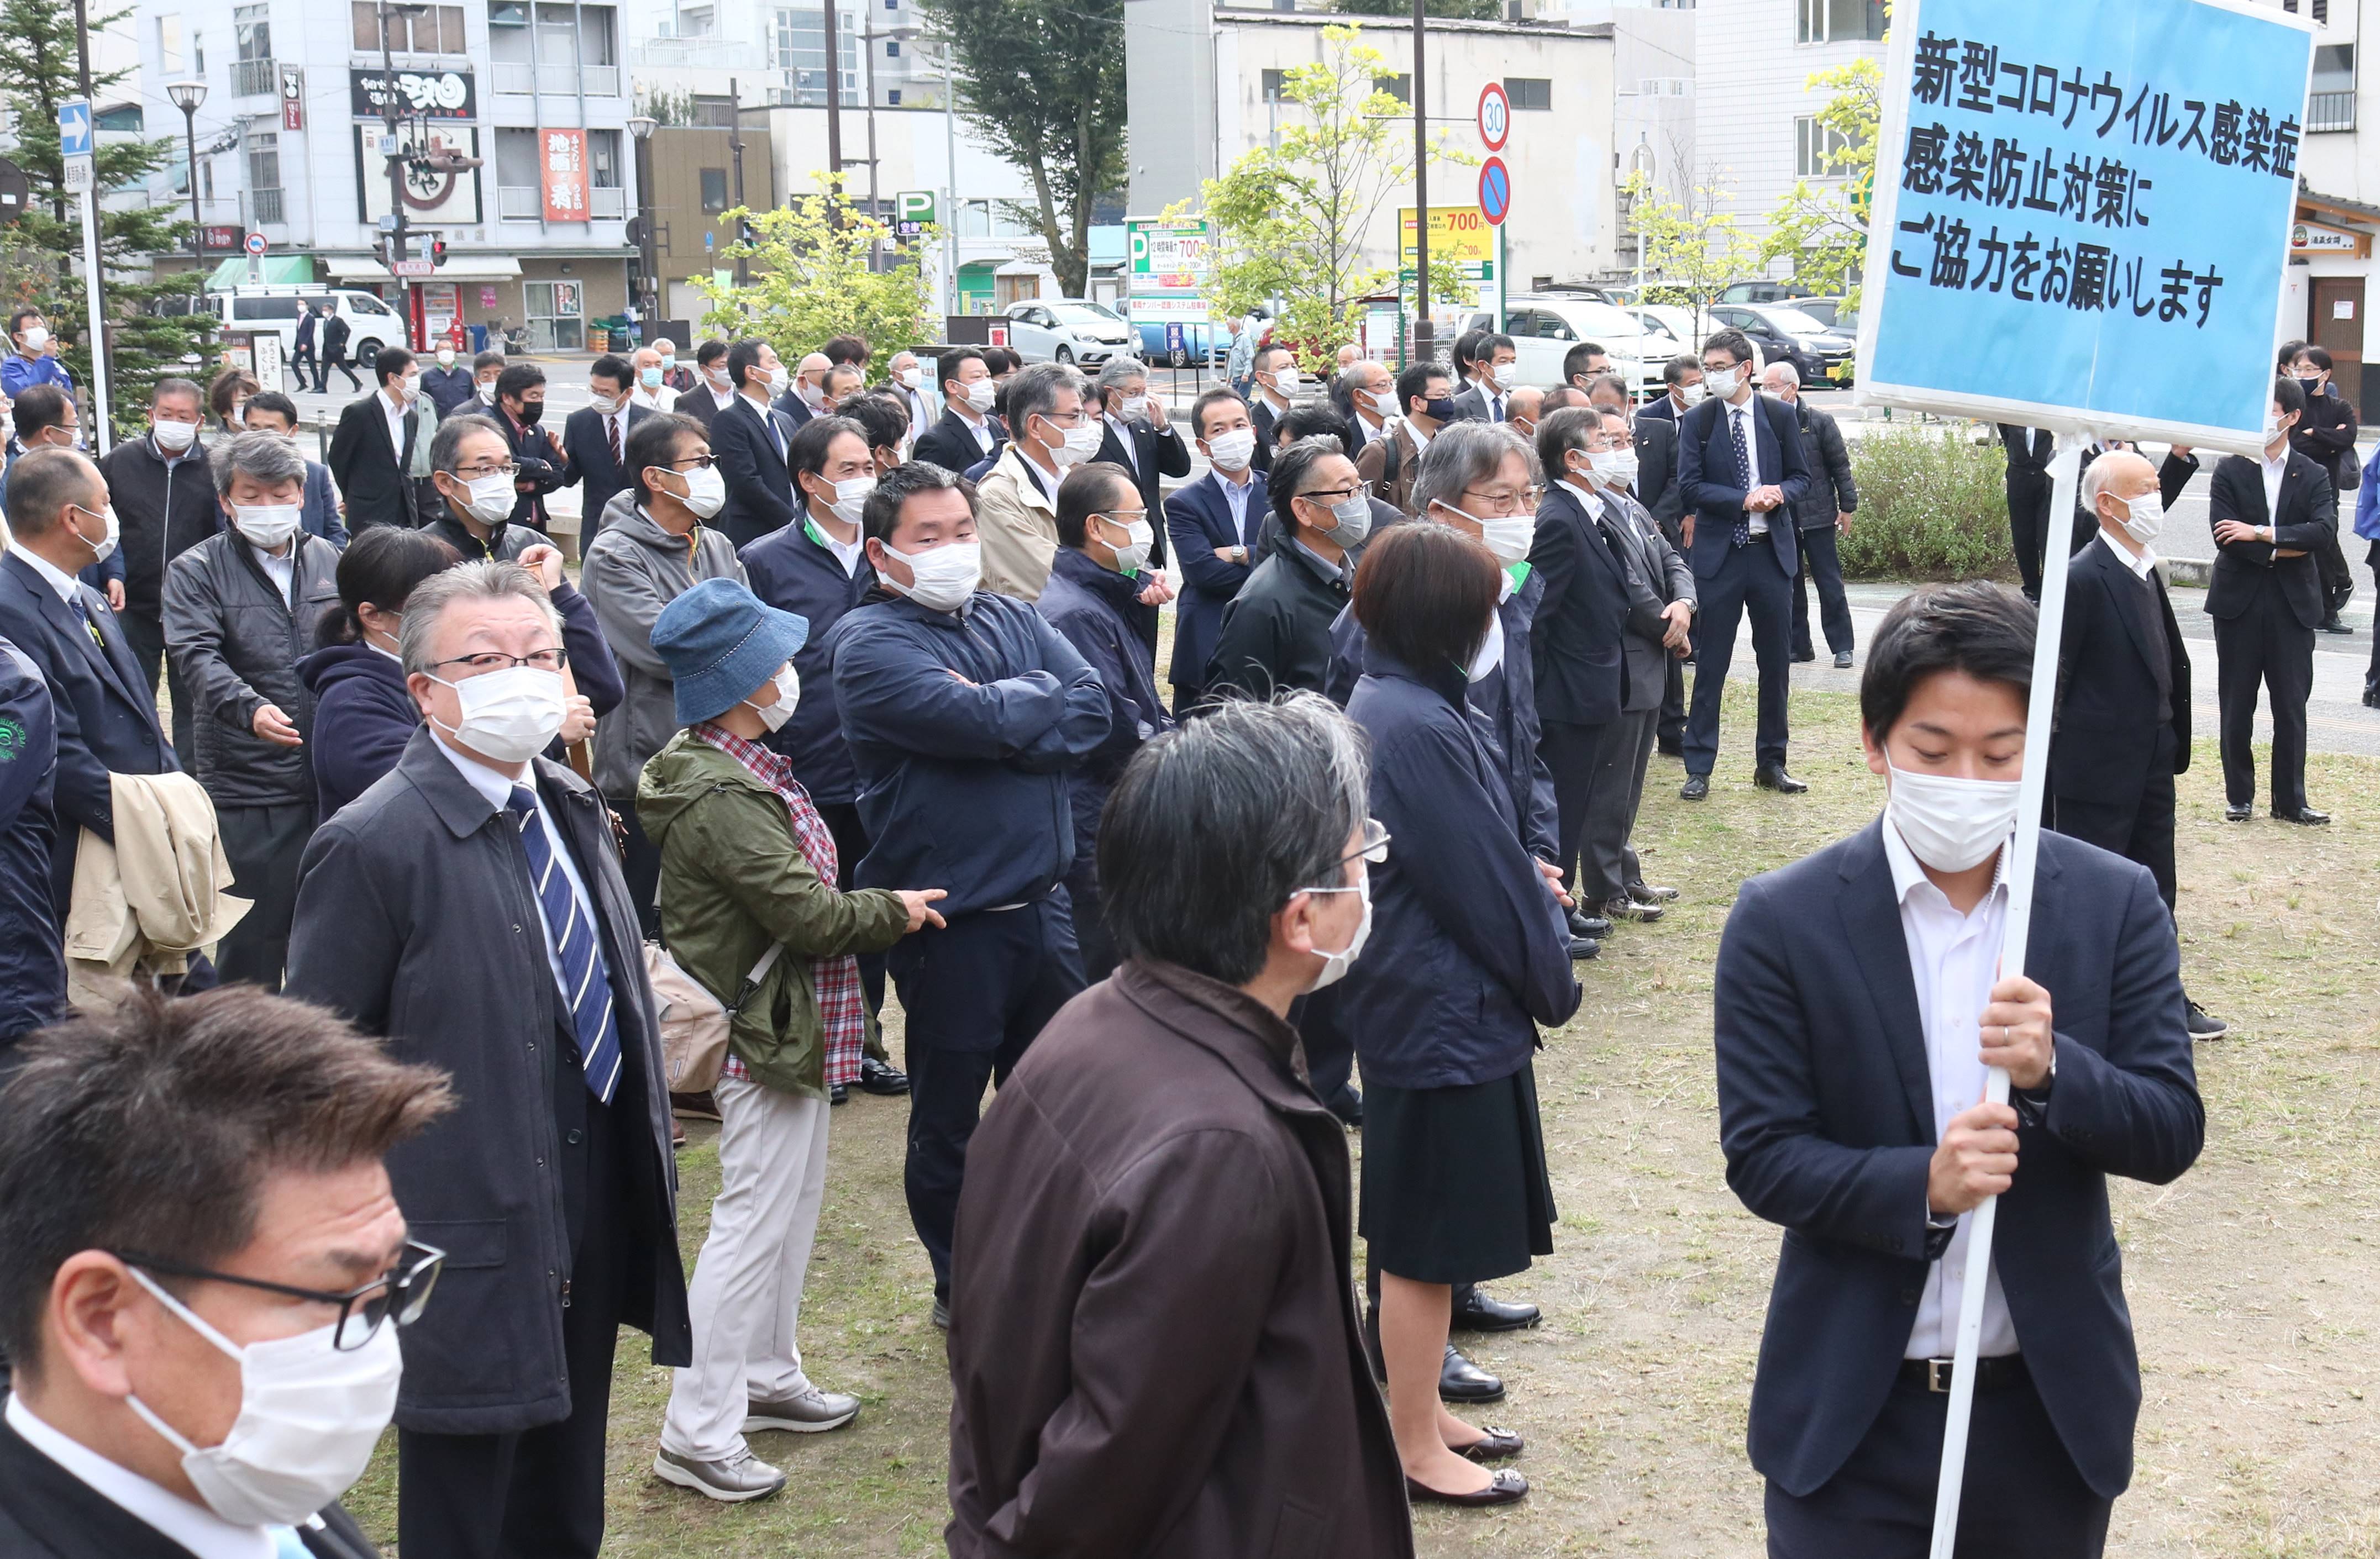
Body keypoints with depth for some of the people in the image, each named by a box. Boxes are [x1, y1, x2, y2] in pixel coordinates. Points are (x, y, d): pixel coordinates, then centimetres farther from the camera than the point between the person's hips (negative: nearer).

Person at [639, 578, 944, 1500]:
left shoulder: (742, 770, 9)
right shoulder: (722, 797, -24)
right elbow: (805, 913, -22)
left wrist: (875, 908, 1)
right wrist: (894, 910, -7)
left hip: (788, 1020, 11)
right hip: (765, 1033, -11)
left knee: (792, 1205, 21)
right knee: (752, 1225, -5)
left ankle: (768, 1378, 35)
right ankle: (695, 1436, 2)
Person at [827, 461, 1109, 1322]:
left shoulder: (1013, 620, 8)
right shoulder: (869, 641, -11)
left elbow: (1091, 711, -6)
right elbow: (973, 720, -25)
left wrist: (998, 717, -16)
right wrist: (1039, 697, -7)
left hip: (1042, 903, 6)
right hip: (950, 920, -6)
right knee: (948, 1121, 11)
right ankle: (963, 1290, 28)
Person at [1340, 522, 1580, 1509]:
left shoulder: (1383, 704, 7)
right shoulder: (1422, 729, -24)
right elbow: (1487, 889, -18)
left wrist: (1529, 885, 7)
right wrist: (1554, 982, -5)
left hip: (1412, 1005, 10)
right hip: (1447, 1015, -10)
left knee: (1423, 1234, 20)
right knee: (1427, 1240, 3)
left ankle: (1421, 1415, 34)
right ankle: (1417, 1451, 16)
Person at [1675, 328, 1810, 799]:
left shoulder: (1780, 417, 4)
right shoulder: (1697, 421, 0)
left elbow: (1801, 477, 9)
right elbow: (1690, 488, -6)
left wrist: (1780, 492, -14)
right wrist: (1744, 500, -18)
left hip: (1773, 551, 2)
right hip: (1718, 553, -2)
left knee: (1776, 663, 8)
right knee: (1710, 664, 0)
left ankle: (1772, 763, 19)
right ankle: (1698, 768, 6)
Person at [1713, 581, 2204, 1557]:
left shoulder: (2117, 905, -3)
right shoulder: (1781, 922, -9)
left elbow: (2172, 1136, -4)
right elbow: (1762, 1158, -9)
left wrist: (2054, 1068, -24)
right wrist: (1921, 1186, -26)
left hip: (2052, 1403, 2)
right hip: (1854, 1414, -2)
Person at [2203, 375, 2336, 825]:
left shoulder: (2312, 476, 5)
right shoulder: (2230, 471, 2)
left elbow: (2324, 528, -12)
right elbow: (2225, 536, -9)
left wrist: (2261, 533, -18)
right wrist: (2280, 551, -13)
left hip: (2293, 603, 1)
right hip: (2239, 600, 0)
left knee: (2292, 707, 3)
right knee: (2237, 706, 6)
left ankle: (2290, 801, 11)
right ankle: (2239, 797, 16)